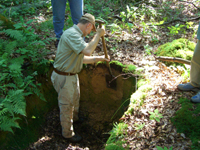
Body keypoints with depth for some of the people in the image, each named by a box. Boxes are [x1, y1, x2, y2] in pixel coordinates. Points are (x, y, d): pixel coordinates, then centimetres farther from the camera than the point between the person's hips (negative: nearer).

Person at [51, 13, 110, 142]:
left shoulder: (77, 35, 7)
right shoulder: (71, 34, -26)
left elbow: (81, 58, 16)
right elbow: (88, 51, -38)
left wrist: (99, 58, 17)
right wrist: (98, 35, -25)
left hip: (72, 75, 10)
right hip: (64, 77, -10)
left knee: (75, 98, 31)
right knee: (66, 106, 10)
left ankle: (75, 118, 59)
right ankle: (68, 133, 33)